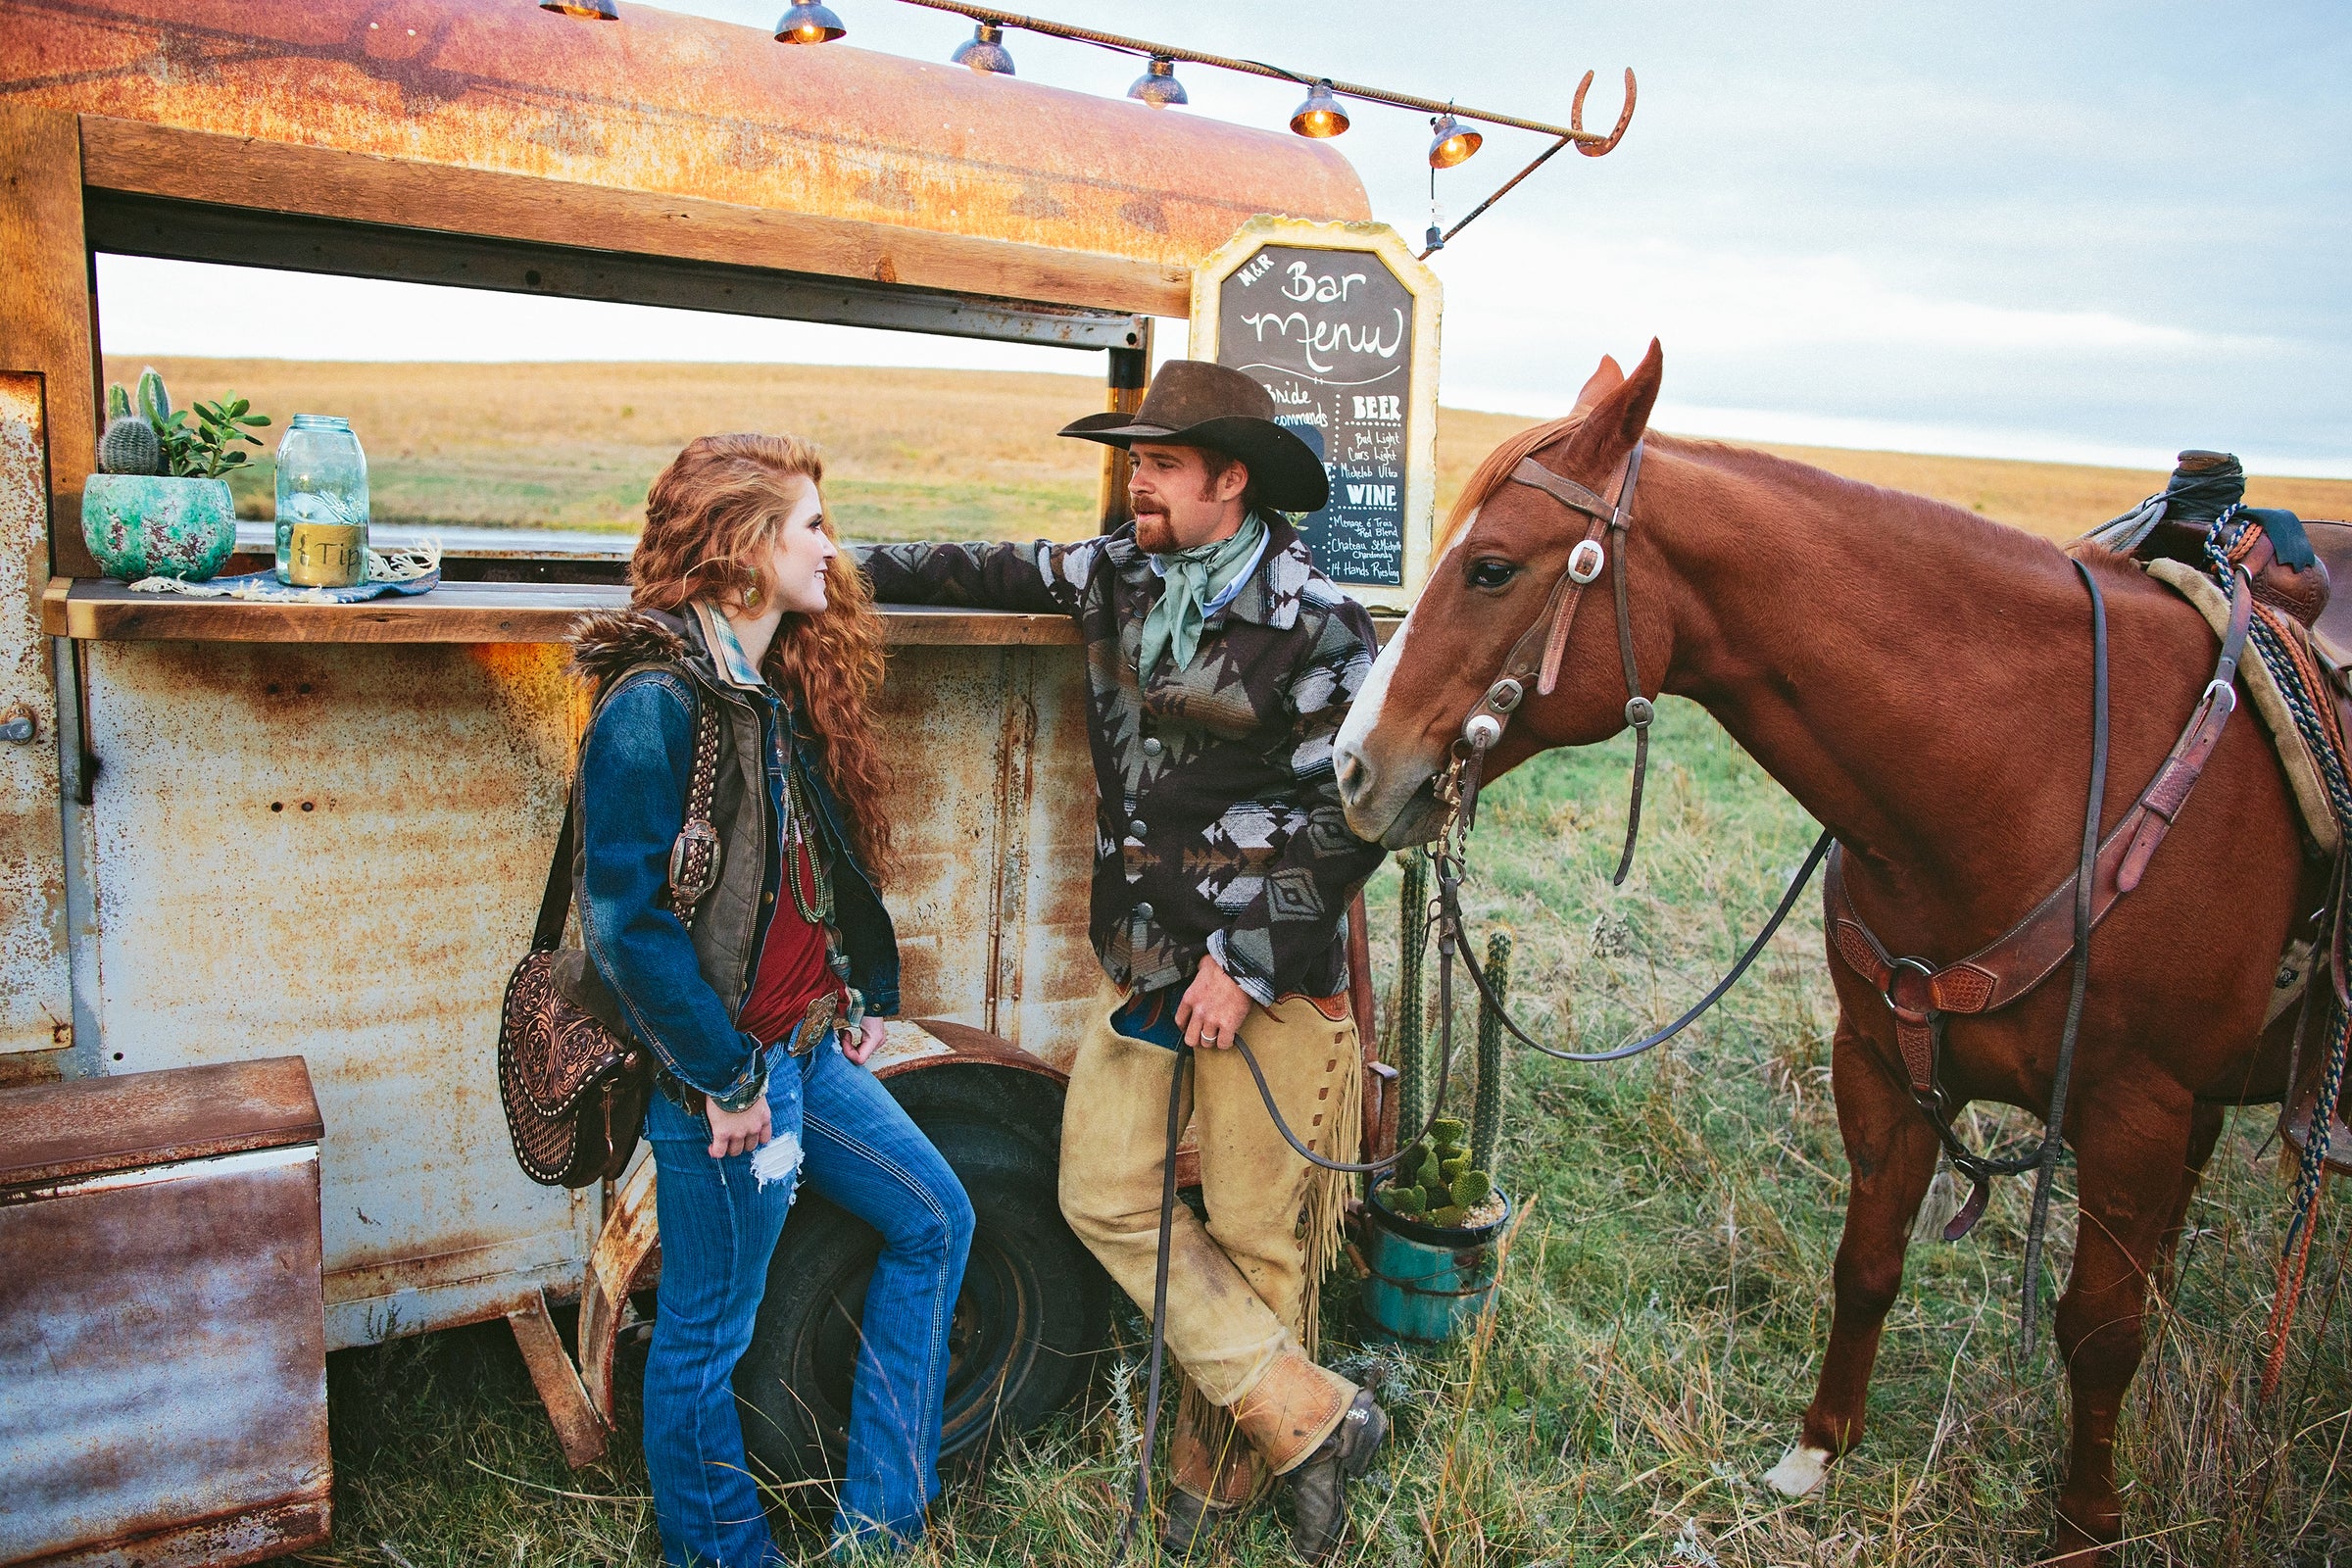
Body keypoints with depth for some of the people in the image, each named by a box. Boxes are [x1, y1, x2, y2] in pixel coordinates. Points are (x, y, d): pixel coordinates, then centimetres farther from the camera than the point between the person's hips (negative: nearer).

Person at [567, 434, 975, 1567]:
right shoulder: (654, 706, -19)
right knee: (707, 1335, 8)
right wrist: (723, 1079, -18)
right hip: (721, 1076, -10)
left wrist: (868, 994, 11)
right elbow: (628, 920, -22)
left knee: (933, 1219, 16)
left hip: (809, 1049, 10)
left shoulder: (779, 688, 9)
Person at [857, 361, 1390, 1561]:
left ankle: (1222, 1469, 27)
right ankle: (1307, 1416, 17)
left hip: (1271, 975, -6)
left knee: (1255, 1233, 5)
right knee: (1104, 1195, 7)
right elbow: (998, 574, 21)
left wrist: (1246, 963, -15)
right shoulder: (1119, 578, 6)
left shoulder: (1314, 624, -13)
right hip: (1140, 964, 7)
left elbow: (1353, 819, -14)